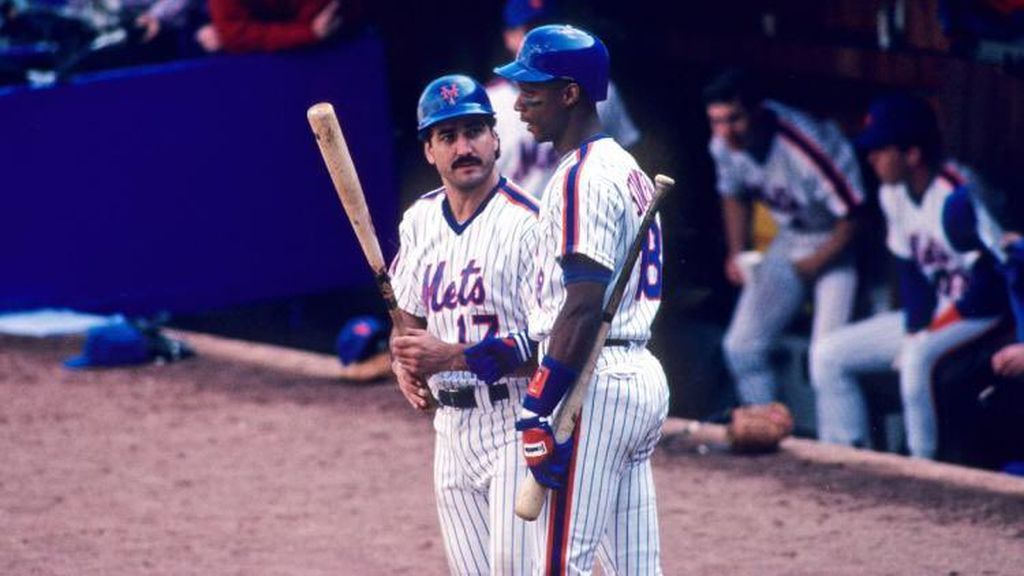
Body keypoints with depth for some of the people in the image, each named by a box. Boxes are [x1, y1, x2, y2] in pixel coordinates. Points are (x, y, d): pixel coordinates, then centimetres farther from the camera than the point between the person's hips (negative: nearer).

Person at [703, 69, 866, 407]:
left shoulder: (809, 147, -33)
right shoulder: (723, 146, -12)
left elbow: (853, 216, -24)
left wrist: (814, 264, -16)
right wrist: (738, 254, 0)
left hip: (838, 243, -7)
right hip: (790, 239, 7)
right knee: (742, 346, 3)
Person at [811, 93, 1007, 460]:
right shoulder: (893, 194, 2)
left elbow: (987, 284, -25)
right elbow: (909, 266, 8)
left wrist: (926, 334, -22)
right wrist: (915, 327, -8)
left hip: (978, 315, -9)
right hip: (930, 315, 9)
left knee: (917, 358, -37)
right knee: (829, 355, 3)